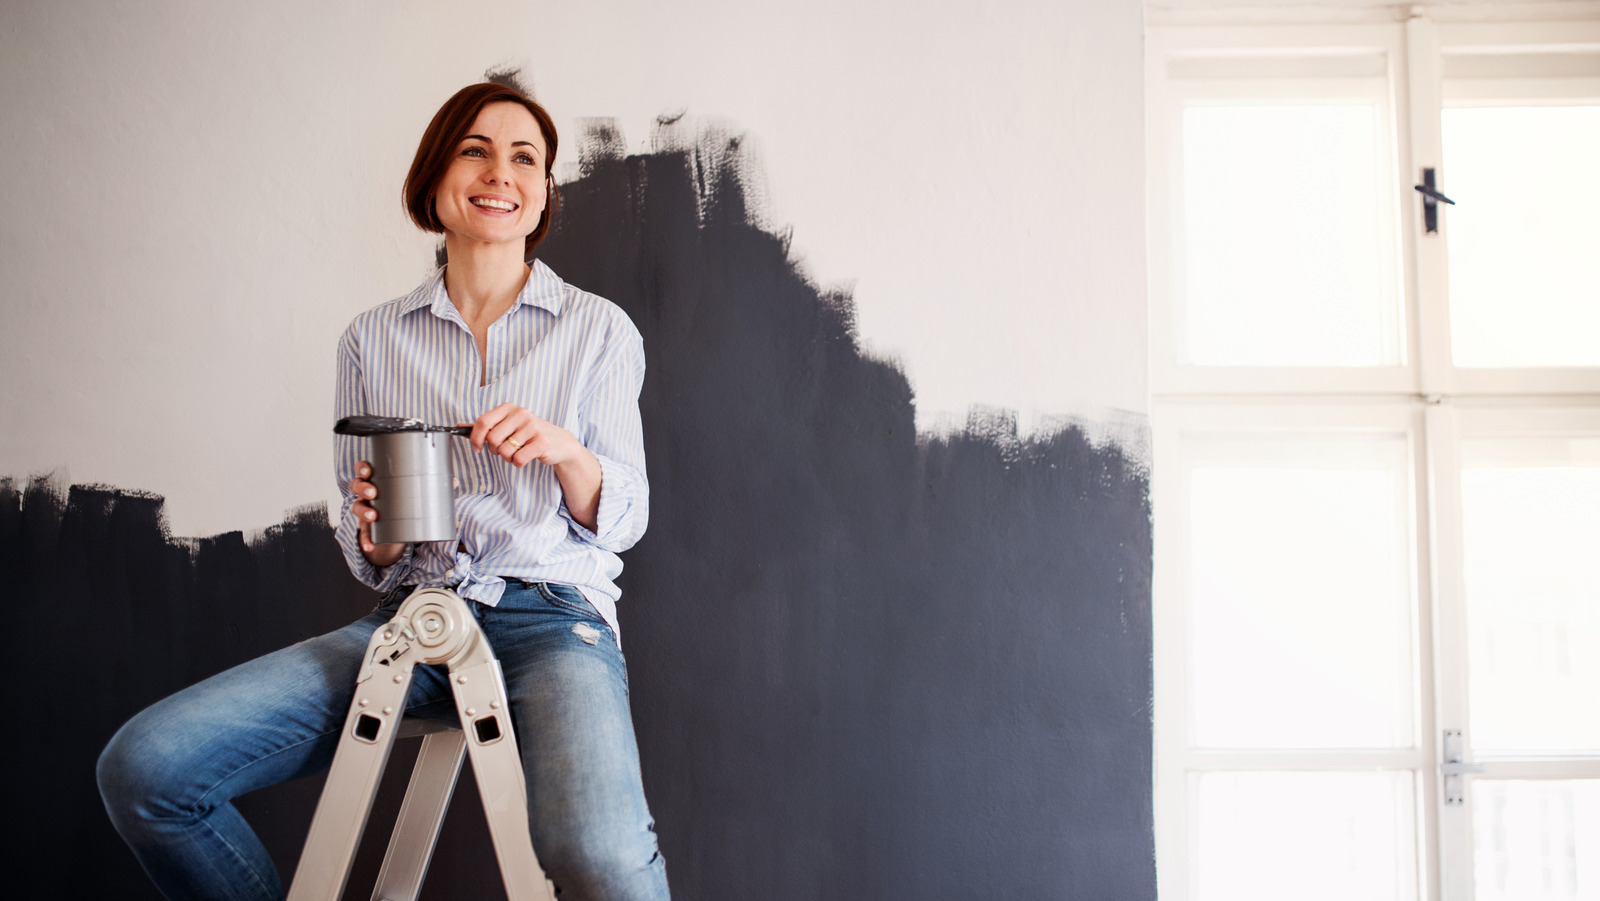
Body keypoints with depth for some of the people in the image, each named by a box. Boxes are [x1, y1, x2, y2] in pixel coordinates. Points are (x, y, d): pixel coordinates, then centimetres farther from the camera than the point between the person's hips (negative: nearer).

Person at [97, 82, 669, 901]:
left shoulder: (599, 331, 7)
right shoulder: (374, 340, 11)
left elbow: (622, 522, 7)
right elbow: (367, 558, 15)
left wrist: (567, 452, -13)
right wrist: (375, 534, -9)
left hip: (551, 616, -3)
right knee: (141, 766, -15)